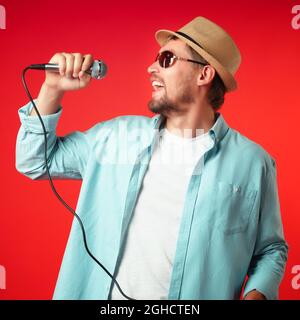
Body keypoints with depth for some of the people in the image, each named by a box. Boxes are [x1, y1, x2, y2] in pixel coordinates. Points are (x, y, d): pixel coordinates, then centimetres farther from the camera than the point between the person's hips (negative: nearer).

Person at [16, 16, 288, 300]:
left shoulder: (252, 162, -6)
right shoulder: (116, 135, 2)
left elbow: (271, 249, 2)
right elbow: (35, 162, 9)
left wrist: (256, 293, -18)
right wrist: (52, 88, -3)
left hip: (194, 295, -2)